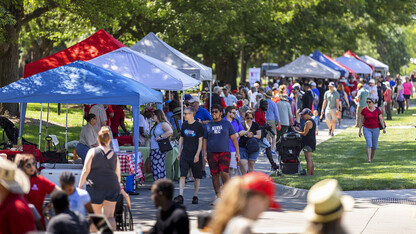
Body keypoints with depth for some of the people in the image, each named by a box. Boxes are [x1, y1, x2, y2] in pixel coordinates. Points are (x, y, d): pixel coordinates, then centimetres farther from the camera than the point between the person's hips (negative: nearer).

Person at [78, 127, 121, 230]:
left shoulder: (92, 152, 0)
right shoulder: (114, 155, 10)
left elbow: (86, 170, -6)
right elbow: (118, 175, 16)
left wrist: (80, 185, 0)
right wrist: (118, 187, 32)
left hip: (95, 186, -2)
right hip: (112, 186, 2)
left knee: (97, 216, 11)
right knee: (109, 217, -1)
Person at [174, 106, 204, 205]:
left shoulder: (198, 126, -5)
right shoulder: (184, 125, 9)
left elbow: (200, 141, -6)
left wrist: (197, 154, -13)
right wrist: (179, 152, 11)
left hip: (195, 156, -3)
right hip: (185, 155, 3)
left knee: (197, 177, 4)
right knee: (182, 175, -8)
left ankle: (195, 196, 14)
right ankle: (180, 197, -14)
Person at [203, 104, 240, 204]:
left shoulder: (227, 124, 7)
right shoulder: (208, 125, 10)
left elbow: (234, 138, 9)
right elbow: (204, 141, 13)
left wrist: (237, 153, 4)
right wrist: (204, 154, 3)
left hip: (225, 153, -2)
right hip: (212, 154, 2)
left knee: (224, 173, -17)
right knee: (215, 175, 3)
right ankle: (218, 196, 12)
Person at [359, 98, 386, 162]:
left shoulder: (377, 110, -5)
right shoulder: (364, 110, -5)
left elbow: (381, 120, -4)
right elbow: (362, 121, 1)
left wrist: (384, 128, -17)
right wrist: (360, 130, 0)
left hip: (375, 129, 1)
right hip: (367, 129, -1)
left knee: (374, 145, 7)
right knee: (369, 144, -18)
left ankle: (372, 158, 31)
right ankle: (369, 159, -23)